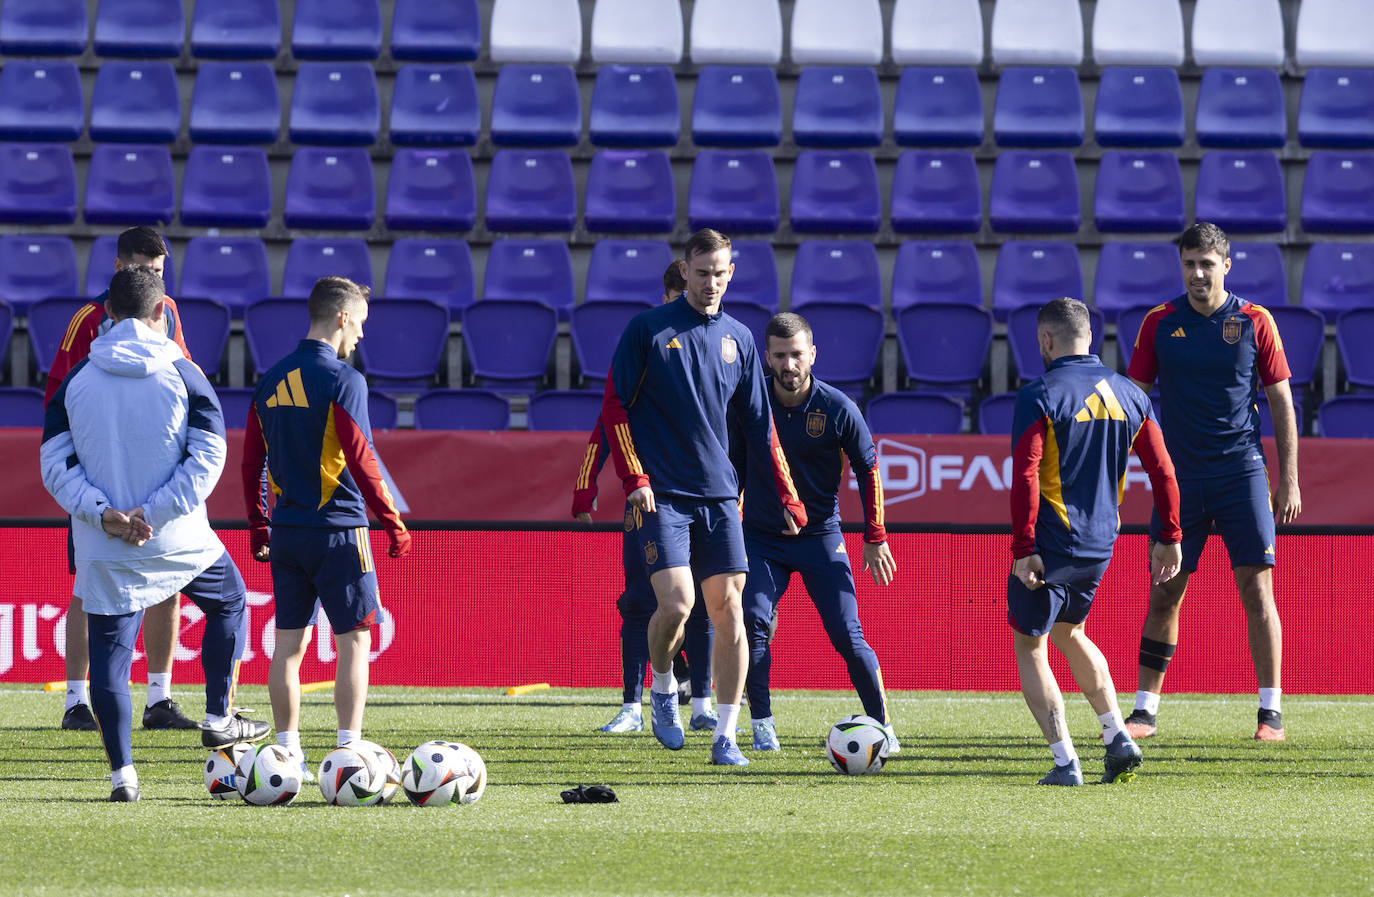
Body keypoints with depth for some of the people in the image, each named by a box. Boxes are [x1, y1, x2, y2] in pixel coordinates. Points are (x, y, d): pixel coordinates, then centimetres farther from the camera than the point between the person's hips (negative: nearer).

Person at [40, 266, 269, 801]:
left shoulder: (75, 381, 2)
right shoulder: (184, 375, -3)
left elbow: (55, 466, -3)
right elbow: (207, 459, -10)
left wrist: (102, 514, -11)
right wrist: (151, 514, -12)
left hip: (103, 549, 1)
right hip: (178, 543, -1)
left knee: (109, 655, 6)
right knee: (229, 601, 25)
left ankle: (122, 772, 1)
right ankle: (218, 720, 24)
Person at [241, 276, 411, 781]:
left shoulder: (271, 381, 9)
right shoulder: (342, 380, -12)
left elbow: (251, 461, 12)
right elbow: (360, 460, -15)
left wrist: (257, 526, 20)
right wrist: (393, 523, -8)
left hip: (285, 531, 6)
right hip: (338, 530, -6)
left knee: (289, 642, 9)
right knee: (354, 639, 1)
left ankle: (287, 754, 10)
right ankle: (349, 753, -3)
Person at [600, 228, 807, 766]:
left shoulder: (738, 339, 11)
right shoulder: (648, 330, -1)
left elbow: (759, 423, 16)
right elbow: (614, 407, -1)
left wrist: (787, 496, 12)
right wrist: (634, 479, -11)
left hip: (719, 495, 4)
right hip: (661, 495, -4)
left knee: (727, 607, -2)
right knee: (676, 602, -17)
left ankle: (726, 736, 4)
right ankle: (662, 690, 13)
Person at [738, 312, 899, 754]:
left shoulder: (837, 409, -10)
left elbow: (868, 470, 1)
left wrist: (875, 539, 1)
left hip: (820, 536, -1)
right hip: (760, 536, 1)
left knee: (847, 635, -7)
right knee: (753, 621, -17)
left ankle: (882, 727, 5)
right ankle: (762, 725, -8)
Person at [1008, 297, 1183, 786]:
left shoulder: (1039, 397, -11)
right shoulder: (1129, 395, 6)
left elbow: (1025, 477, -19)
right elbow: (1163, 469, 7)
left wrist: (1023, 549, -19)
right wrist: (1169, 538, 14)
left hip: (1051, 544, -6)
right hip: (1101, 544, 6)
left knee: (1030, 647, 7)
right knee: (1070, 633, 27)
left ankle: (1065, 762, -3)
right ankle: (1118, 739, 16)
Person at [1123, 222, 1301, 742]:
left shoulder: (1254, 322, 1)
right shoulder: (1160, 324, 3)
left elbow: (1281, 402, 4)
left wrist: (1289, 480, 0)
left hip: (1242, 472, -1)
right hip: (1179, 477, 1)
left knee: (1257, 589, -5)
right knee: (1165, 593, 1)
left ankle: (1271, 713, -1)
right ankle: (1145, 710, 9)